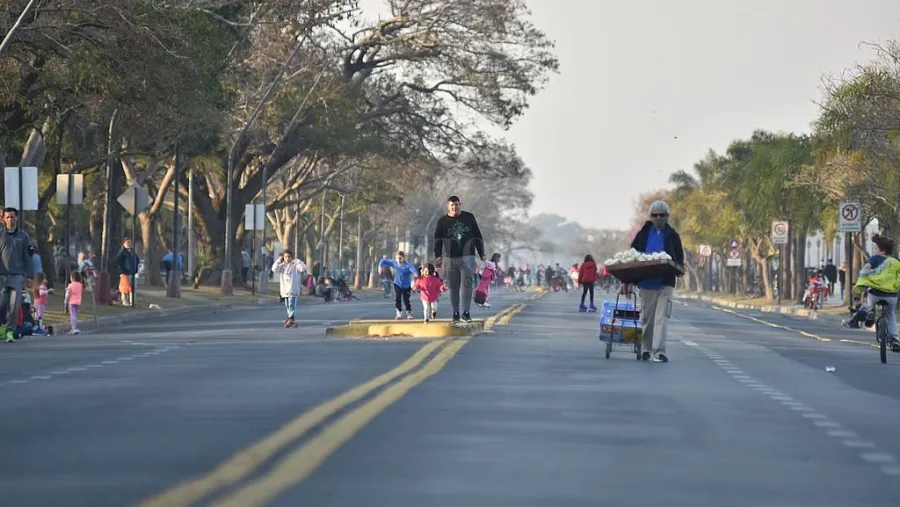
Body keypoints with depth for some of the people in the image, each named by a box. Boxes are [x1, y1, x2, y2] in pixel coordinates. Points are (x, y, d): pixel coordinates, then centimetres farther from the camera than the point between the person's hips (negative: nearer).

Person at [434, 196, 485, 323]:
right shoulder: (442, 221, 8)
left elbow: (477, 236, 12)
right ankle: (455, 313, 10)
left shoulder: (469, 218, 9)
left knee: (467, 284, -11)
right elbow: (438, 240, 6)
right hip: (450, 258, 1)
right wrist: (438, 256, -6)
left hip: (467, 256, -1)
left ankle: (466, 312, -13)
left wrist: (482, 254, 10)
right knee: (454, 287, 3)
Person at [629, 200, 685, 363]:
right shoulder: (643, 234, 9)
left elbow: (680, 258, 10)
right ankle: (647, 348, 23)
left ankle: (659, 351, -14)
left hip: (665, 283, -2)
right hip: (646, 282, 2)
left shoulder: (672, 235, 7)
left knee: (662, 317, -11)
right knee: (647, 317, 11)